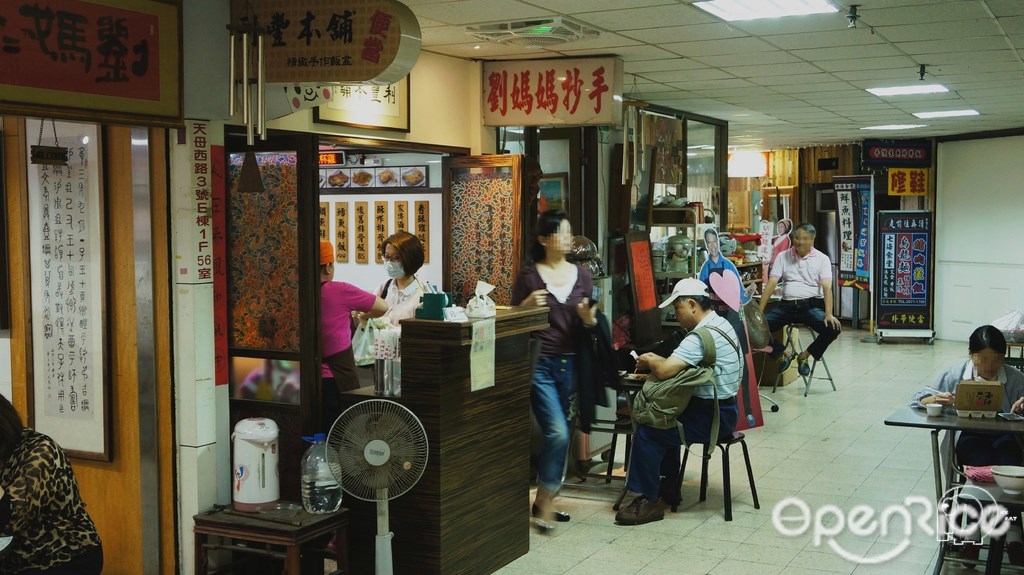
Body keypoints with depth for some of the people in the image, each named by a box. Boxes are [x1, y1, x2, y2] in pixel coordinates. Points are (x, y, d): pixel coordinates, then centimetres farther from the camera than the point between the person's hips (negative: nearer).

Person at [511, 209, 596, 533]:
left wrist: (589, 319, -11)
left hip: (570, 364, 4)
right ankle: (544, 504, -2)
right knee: (558, 433, -15)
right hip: (539, 364, -4)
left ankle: (545, 502, 22)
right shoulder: (528, 276, -2)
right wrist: (526, 305, -16)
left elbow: (592, 324, 12)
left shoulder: (581, 275, 8)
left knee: (558, 435, 9)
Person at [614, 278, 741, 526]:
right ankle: (668, 486, 31)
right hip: (722, 409, 11)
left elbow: (665, 371, -29)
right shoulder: (720, 324, 10)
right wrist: (658, 360, 2)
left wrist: (649, 361, -7)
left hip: (713, 417, -11)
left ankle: (650, 500, -5)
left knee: (647, 432, -13)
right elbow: (679, 364, 17)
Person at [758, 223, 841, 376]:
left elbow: (827, 287, -8)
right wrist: (759, 311, -10)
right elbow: (771, 284, 1)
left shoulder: (822, 259, 3)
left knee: (833, 328, -29)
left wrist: (828, 314, -24)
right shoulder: (782, 257, 9)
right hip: (786, 306, 1)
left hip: (811, 306, -1)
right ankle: (784, 353, 6)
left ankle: (805, 356, -2)